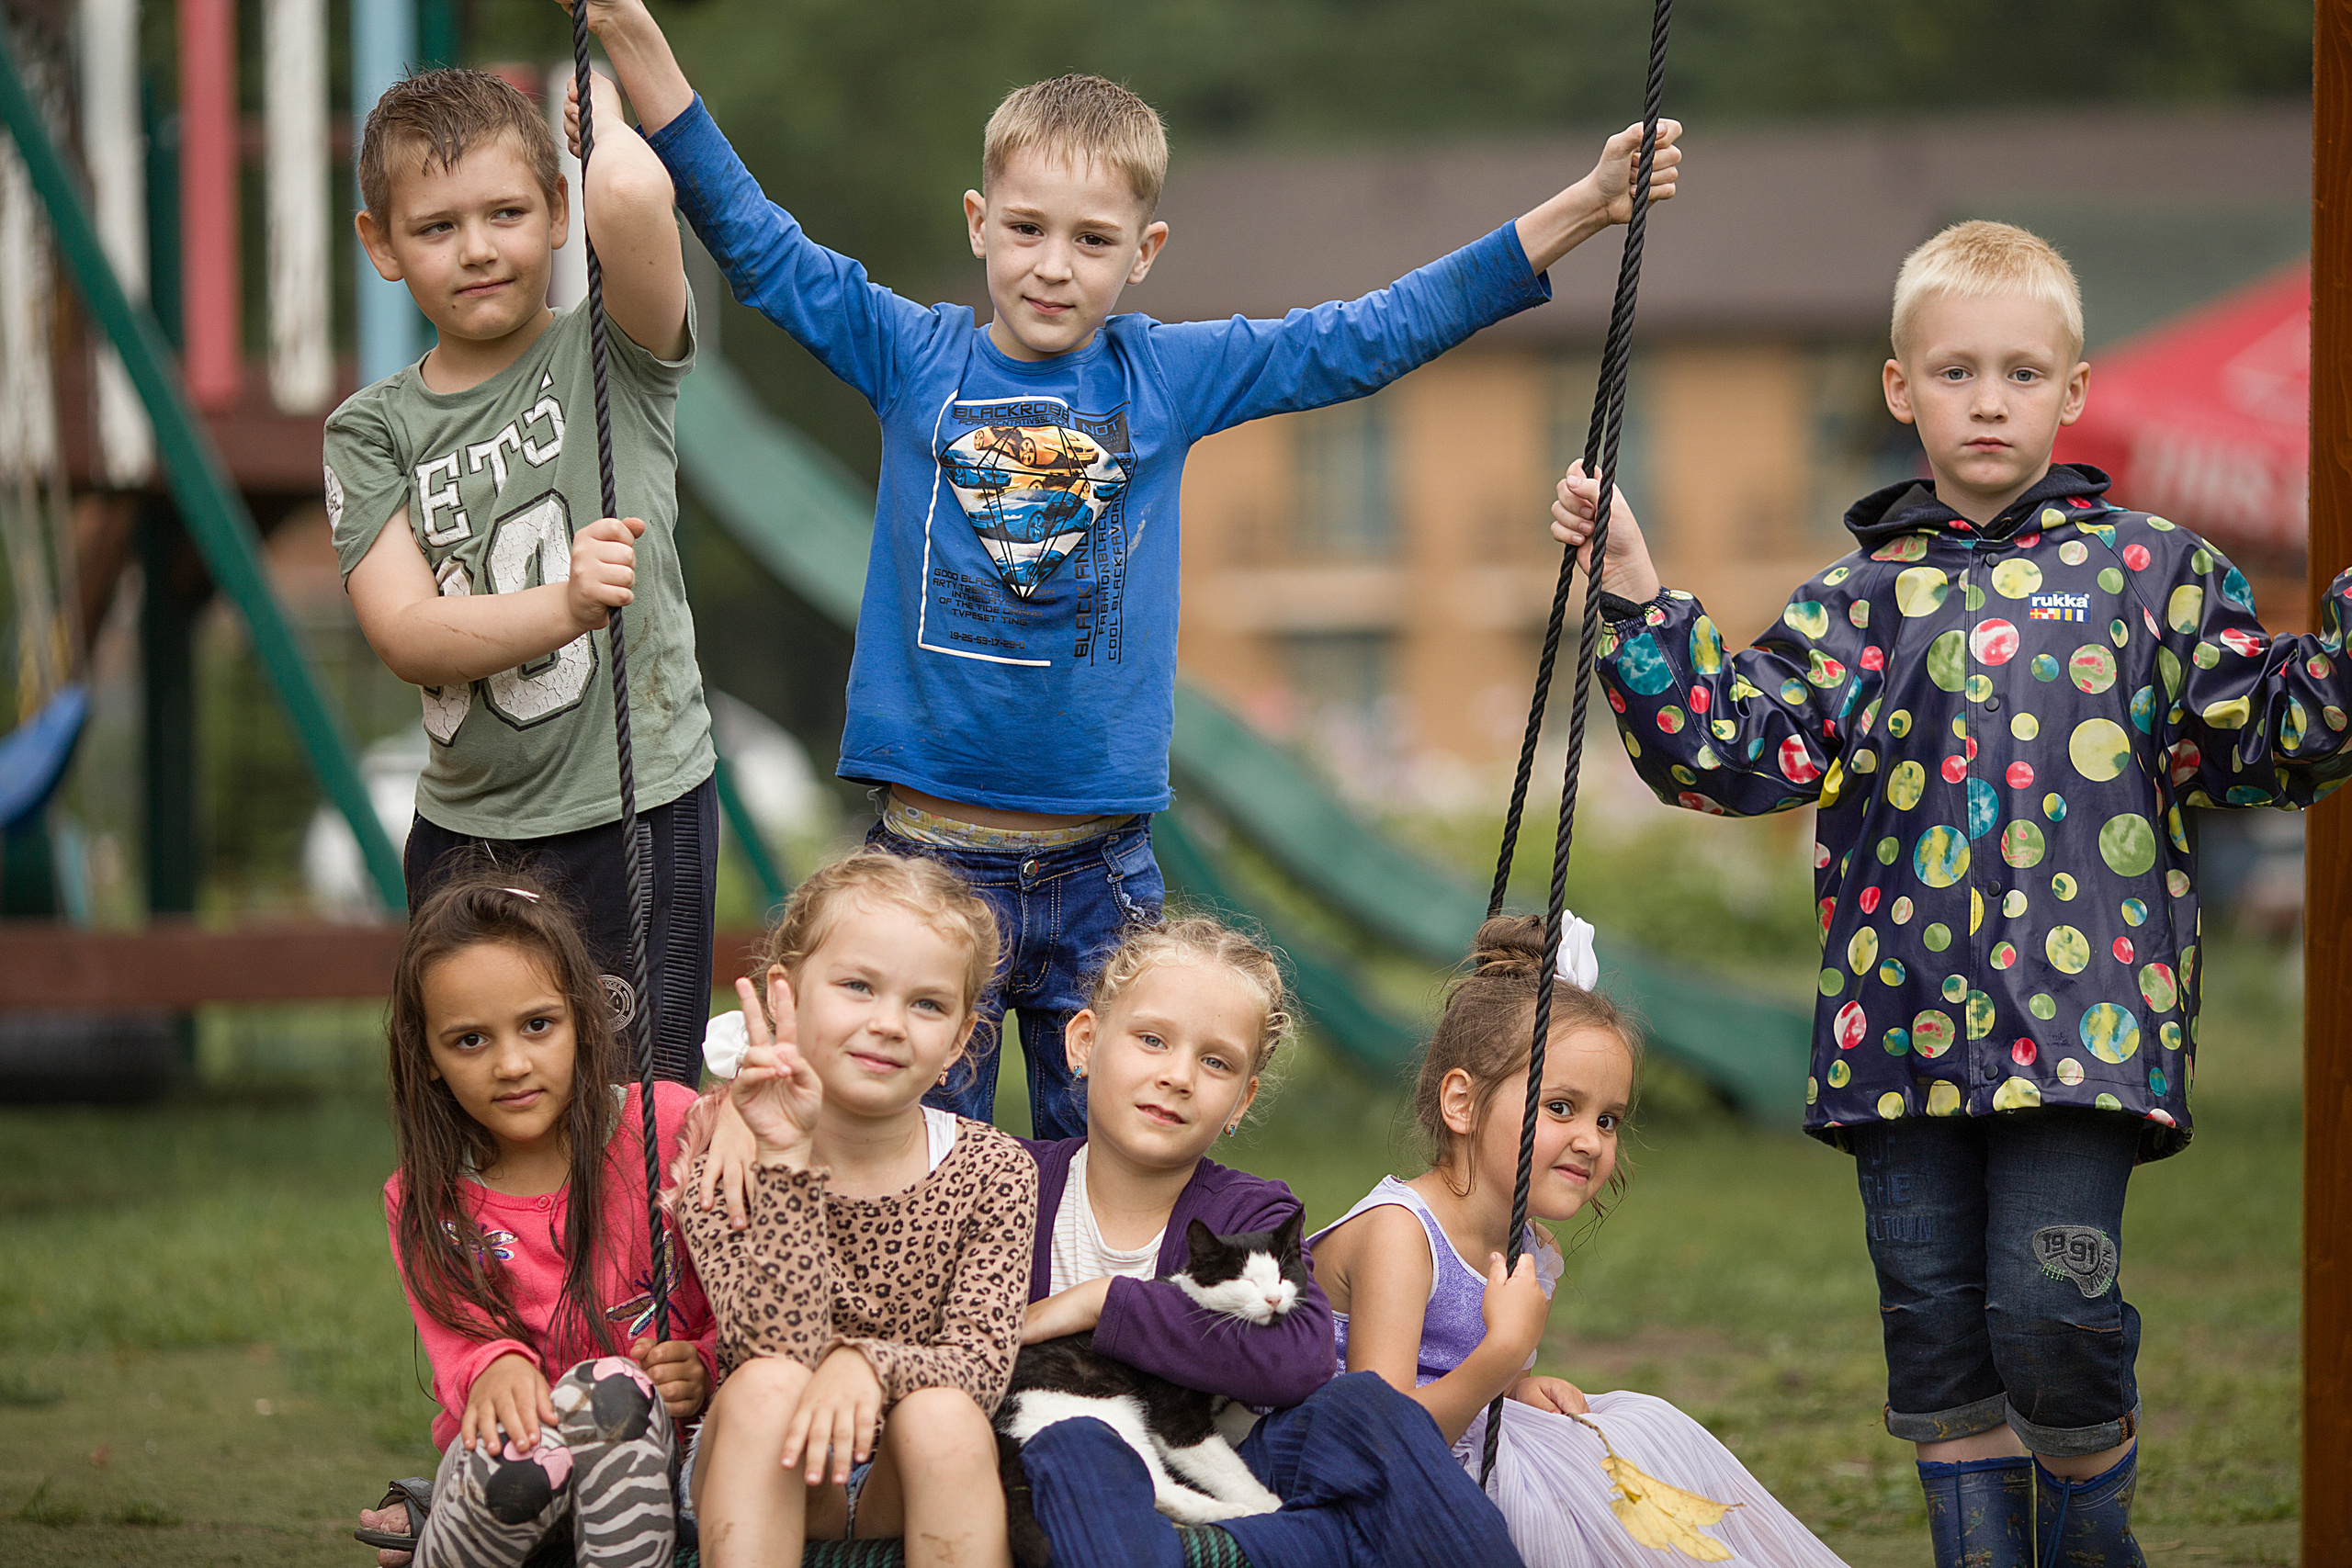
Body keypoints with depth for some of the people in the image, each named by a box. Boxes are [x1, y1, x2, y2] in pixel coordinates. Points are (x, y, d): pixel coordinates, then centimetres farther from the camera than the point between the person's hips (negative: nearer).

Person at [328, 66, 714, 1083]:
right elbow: (407, 635, -11)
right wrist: (566, 606, -27)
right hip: (465, 831, 3)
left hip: (636, 804, -3)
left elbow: (631, 194, -26)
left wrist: (601, 106, -4)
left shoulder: (611, 358, -3)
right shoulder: (371, 431, 4)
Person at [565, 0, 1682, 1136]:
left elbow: (1372, 336, 5)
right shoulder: (912, 359, 1)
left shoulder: (1173, 377, 4)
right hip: (931, 842, -1)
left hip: (1100, 863, 1)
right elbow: (753, 241, -4)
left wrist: (1578, 212, 0)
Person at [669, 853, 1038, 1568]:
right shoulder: (731, 1166, -9)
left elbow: (982, 1363, -15)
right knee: (766, 1384, -31)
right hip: (771, 1489, -1)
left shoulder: (993, 1173, -4)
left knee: (942, 1413, -31)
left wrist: (866, 1363, -36)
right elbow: (777, 1347, -23)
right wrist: (789, 1164, -33)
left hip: (907, 1487, 1)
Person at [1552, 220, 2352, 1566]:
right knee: (1937, 1339, 6)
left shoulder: (2148, 572, 8)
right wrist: (1639, 602, -2)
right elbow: (1740, 751, 4)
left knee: (2051, 1311, -12)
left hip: (2083, 1015, -3)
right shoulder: (1857, 602, 13)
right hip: (1905, 1033, 3)